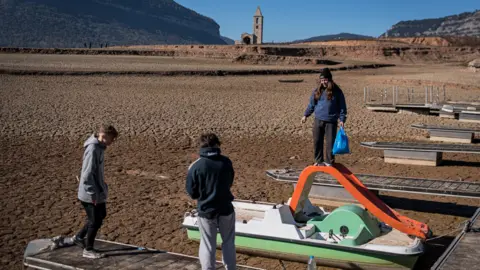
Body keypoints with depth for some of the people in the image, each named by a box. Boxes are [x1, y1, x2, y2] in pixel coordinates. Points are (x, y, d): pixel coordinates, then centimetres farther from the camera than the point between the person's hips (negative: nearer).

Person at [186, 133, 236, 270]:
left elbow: (192, 192, -6)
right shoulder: (226, 162, -7)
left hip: (206, 211, -2)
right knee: (228, 243, 20)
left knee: (208, 246, 11)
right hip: (226, 209, 2)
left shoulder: (196, 166, -15)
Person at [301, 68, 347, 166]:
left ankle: (329, 162, 13)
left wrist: (342, 119, -5)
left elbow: (342, 106, 1)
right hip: (318, 120, 3)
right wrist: (306, 115, 11)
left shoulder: (336, 91, -2)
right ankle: (319, 161, 21)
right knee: (317, 141, 8)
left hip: (331, 122, -3)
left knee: (330, 142, 1)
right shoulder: (317, 91, 6)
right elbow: (311, 104, 15)